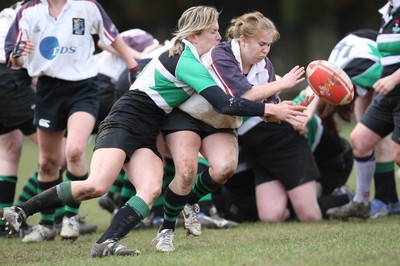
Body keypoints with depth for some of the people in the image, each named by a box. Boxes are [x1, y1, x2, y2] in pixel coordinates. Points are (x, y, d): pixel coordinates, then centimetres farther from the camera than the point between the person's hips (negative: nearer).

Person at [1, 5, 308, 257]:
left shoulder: (183, 53, 12)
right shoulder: (187, 62, -17)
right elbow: (223, 104, -24)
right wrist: (271, 109, -21)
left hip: (146, 134, 9)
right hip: (124, 123, -9)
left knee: (152, 189, -17)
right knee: (96, 185, -24)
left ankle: (106, 243, -28)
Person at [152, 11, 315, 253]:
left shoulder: (264, 67, -7)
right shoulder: (221, 56, -27)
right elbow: (242, 95, -37)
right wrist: (282, 84, -33)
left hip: (222, 125, 5)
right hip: (186, 116, -5)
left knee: (225, 168, -23)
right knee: (187, 172, -24)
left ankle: (190, 202, 6)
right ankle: (166, 230, -3)